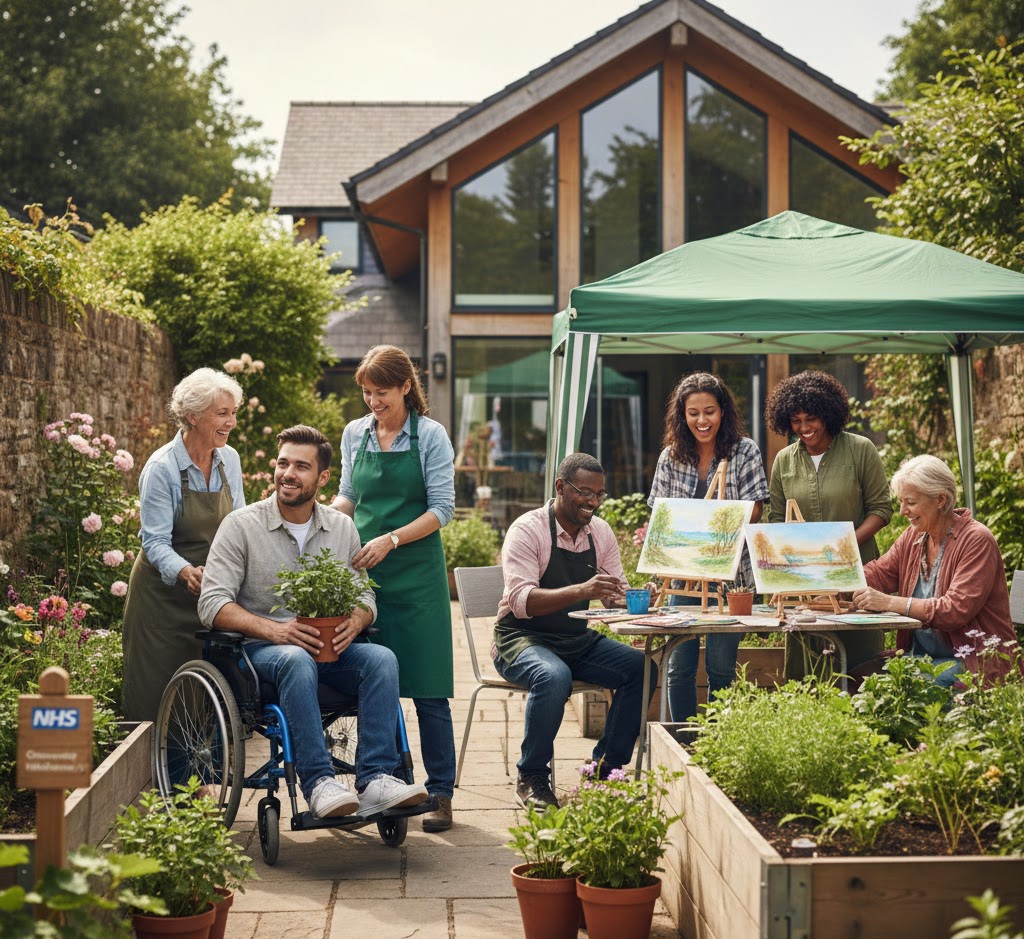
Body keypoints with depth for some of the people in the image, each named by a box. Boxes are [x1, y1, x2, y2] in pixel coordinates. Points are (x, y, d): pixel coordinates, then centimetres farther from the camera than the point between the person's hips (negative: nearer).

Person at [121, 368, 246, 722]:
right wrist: (186, 572, -38)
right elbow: (156, 542, -20)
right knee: (157, 696, -1)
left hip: (212, 594, 5)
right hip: (164, 594, -5)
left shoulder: (229, 460, 2)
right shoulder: (162, 467, -16)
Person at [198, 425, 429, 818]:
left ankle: (376, 780, -33)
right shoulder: (242, 525, 0)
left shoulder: (342, 528, 12)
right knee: (297, 661, -38)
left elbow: (365, 595, 15)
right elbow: (212, 604, -8)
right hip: (261, 649, -4)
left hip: (329, 648, 4)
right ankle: (318, 782, -40)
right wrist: (273, 629, -23)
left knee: (382, 659, -27)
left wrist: (354, 621, -11)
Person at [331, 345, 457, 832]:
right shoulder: (354, 434, 10)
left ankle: (440, 793, 3)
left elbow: (442, 509, -6)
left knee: (427, 690, -3)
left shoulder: (430, 436, -3)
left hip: (416, 572, -4)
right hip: (364, 572, 4)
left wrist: (391, 540, -16)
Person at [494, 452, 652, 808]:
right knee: (554, 676, -37)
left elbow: (617, 597, 6)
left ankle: (606, 770, -5)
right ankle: (532, 777, -17)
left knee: (641, 668, -15)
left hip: (580, 641, 6)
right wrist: (581, 591, -40)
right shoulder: (528, 530, -14)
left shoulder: (600, 531, 6)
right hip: (523, 640, -6)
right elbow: (521, 601, -27)